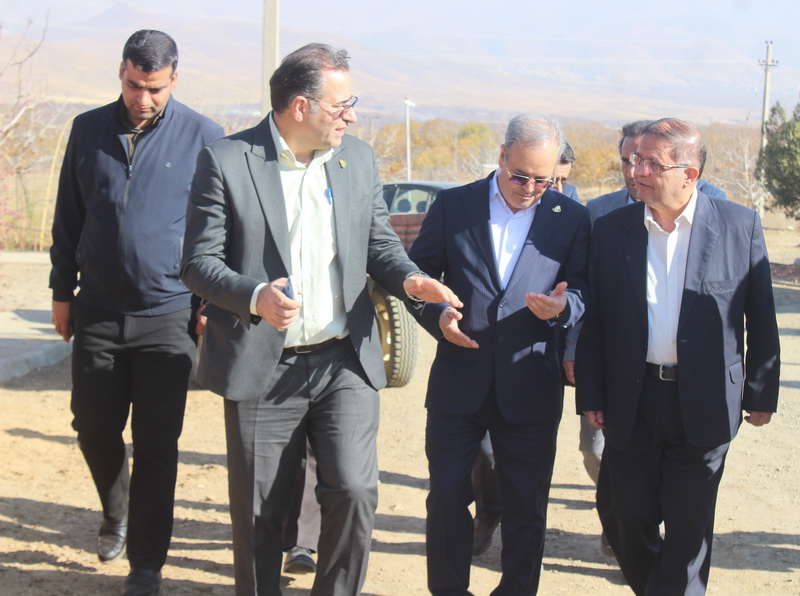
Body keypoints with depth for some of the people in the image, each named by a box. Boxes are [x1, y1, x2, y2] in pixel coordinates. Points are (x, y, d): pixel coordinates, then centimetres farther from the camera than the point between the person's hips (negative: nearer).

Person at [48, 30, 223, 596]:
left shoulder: (203, 136, -4)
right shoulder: (89, 130, 5)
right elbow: (68, 219, 13)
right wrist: (62, 292, 11)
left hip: (168, 315, -3)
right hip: (98, 312, 3)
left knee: (156, 444, 1)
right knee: (95, 428, 10)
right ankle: (116, 515, 39)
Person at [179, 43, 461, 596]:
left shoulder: (359, 159, 8)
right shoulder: (226, 160, -6)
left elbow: (380, 242, 15)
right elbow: (199, 261, -8)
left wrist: (409, 278, -8)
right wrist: (255, 297, -26)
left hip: (344, 363, 3)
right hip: (262, 368, -2)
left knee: (354, 489, -11)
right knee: (258, 512, 7)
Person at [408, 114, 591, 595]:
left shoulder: (572, 219, 4)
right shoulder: (453, 206, 3)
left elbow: (582, 293, 2)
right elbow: (417, 273, 6)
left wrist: (560, 307, -21)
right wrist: (435, 315, -12)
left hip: (530, 389, 0)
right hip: (458, 381, 0)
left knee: (527, 505, 8)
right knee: (447, 496, 8)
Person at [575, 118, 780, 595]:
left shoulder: (740, 225, -4)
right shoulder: (612, 229, 2)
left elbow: (761, 319, 1)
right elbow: (594, 322, 6)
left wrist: (761, 394, 2)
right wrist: (591, 396, 2)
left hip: (704, 406, -2)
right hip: (631, 403, 2)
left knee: (689, 527, 4)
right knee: (628, 519, 9)